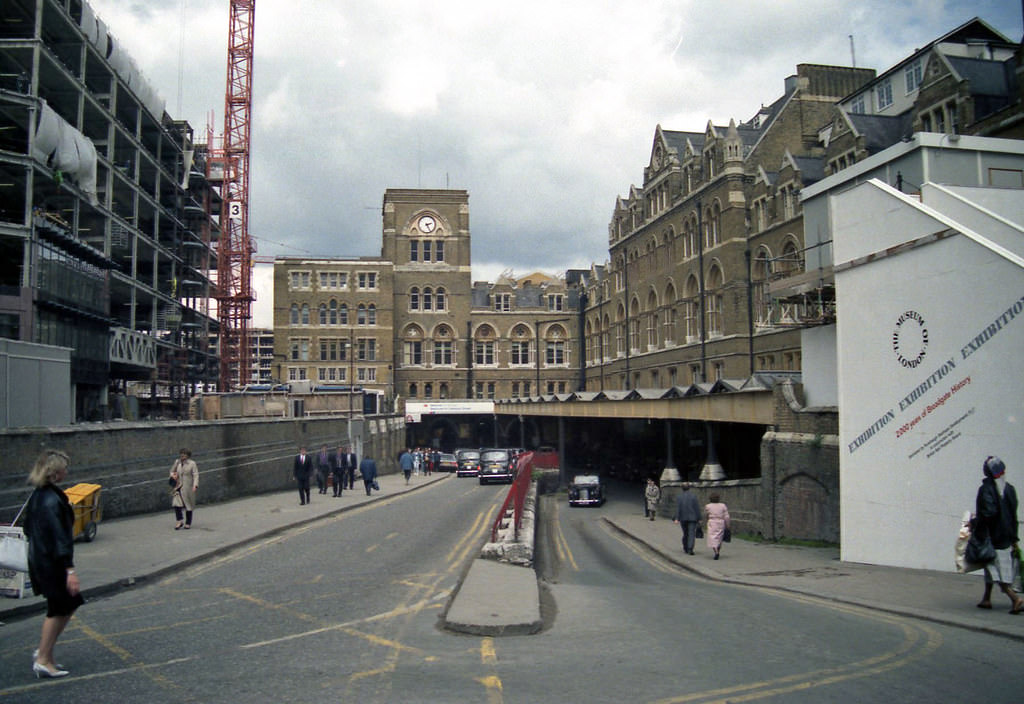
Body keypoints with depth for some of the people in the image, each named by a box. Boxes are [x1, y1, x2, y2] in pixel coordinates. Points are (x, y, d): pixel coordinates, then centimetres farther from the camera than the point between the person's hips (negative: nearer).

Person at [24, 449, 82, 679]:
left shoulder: (37, 495, 8)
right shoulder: (52, 500, -22)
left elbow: (28, 528, 17)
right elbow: (59, 537, -25)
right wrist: (70, 569, -24)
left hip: (39, 560, 10)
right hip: (52, 563, -10)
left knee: (67, 605, 16)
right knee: (59, 609, 3)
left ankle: (44, 653, 21)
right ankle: (43, 660, 12)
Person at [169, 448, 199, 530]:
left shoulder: (192, 463, -4)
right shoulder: (177, 462, 7)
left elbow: (195, 475, -7)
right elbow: (172, 470, 23)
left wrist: (195, 485, -19)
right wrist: (172, 475, 0)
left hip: (188, 488, -3)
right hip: (178, 487, 3)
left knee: (188, 505, 5)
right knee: (176, 504, -11)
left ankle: (188, 523, 17)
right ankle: (179, 521, 1)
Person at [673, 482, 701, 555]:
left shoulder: (679, 497, -2)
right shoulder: (693, 496, -4)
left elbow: (678, 508, -8)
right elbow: (697, 508, -4)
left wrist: (677, 519, -11)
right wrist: (699, 519, 1)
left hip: (683, 518, 2)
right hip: (692, 518, -2)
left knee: (685, 533, 17)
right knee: (692, 534, -4)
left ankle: (685, 549, 26)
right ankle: (690, 549, -17)